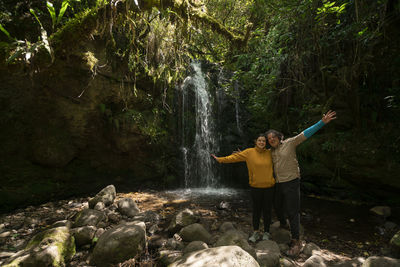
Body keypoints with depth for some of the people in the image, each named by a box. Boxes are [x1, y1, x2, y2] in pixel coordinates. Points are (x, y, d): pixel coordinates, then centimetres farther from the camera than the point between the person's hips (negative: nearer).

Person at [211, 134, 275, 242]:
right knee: (256, 209, 11)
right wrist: (220, 159, -13)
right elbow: (235, 157, -8)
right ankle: (256, 232, 27)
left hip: (269, 187, 1)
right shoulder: (249, 152, -5)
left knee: (267, 210, 10)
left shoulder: (270, 153, 2)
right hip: (255, 187, -1)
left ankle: (266, 232, 28)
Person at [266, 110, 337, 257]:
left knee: (292, 212, -5)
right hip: (278, 184, 6)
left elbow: (306, 134, -17)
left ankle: (296, 241, 6)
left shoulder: (289, 143, -8)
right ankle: (283, 225, 49)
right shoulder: (271, 151, 8)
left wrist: (322, 122, -25)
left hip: (291, 182, -6)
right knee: (278, 208, 20)